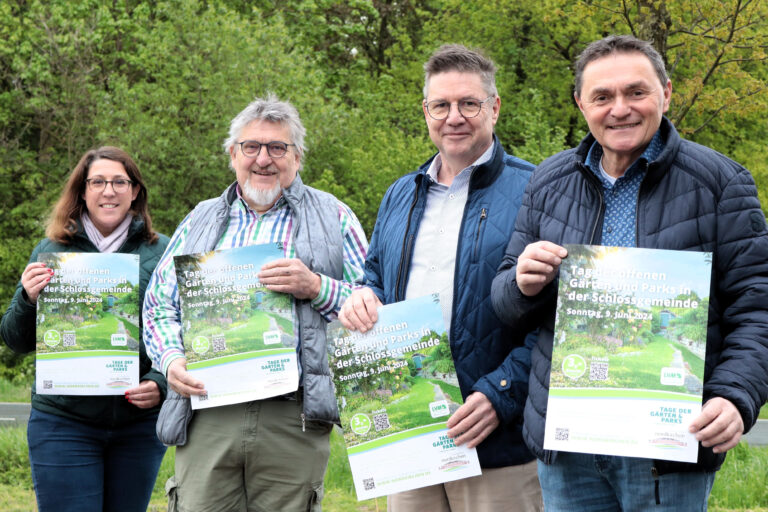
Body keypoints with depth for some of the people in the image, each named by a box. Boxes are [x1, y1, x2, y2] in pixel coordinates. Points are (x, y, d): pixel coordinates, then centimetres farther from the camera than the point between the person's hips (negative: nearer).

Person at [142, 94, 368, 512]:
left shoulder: (331, 217, 11)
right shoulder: (200, 222, 19)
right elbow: (159, 305, 17)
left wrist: (316, 288, -11)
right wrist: (172, 360, -2)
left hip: (292, 418, -2)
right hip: (207, 416, 2)